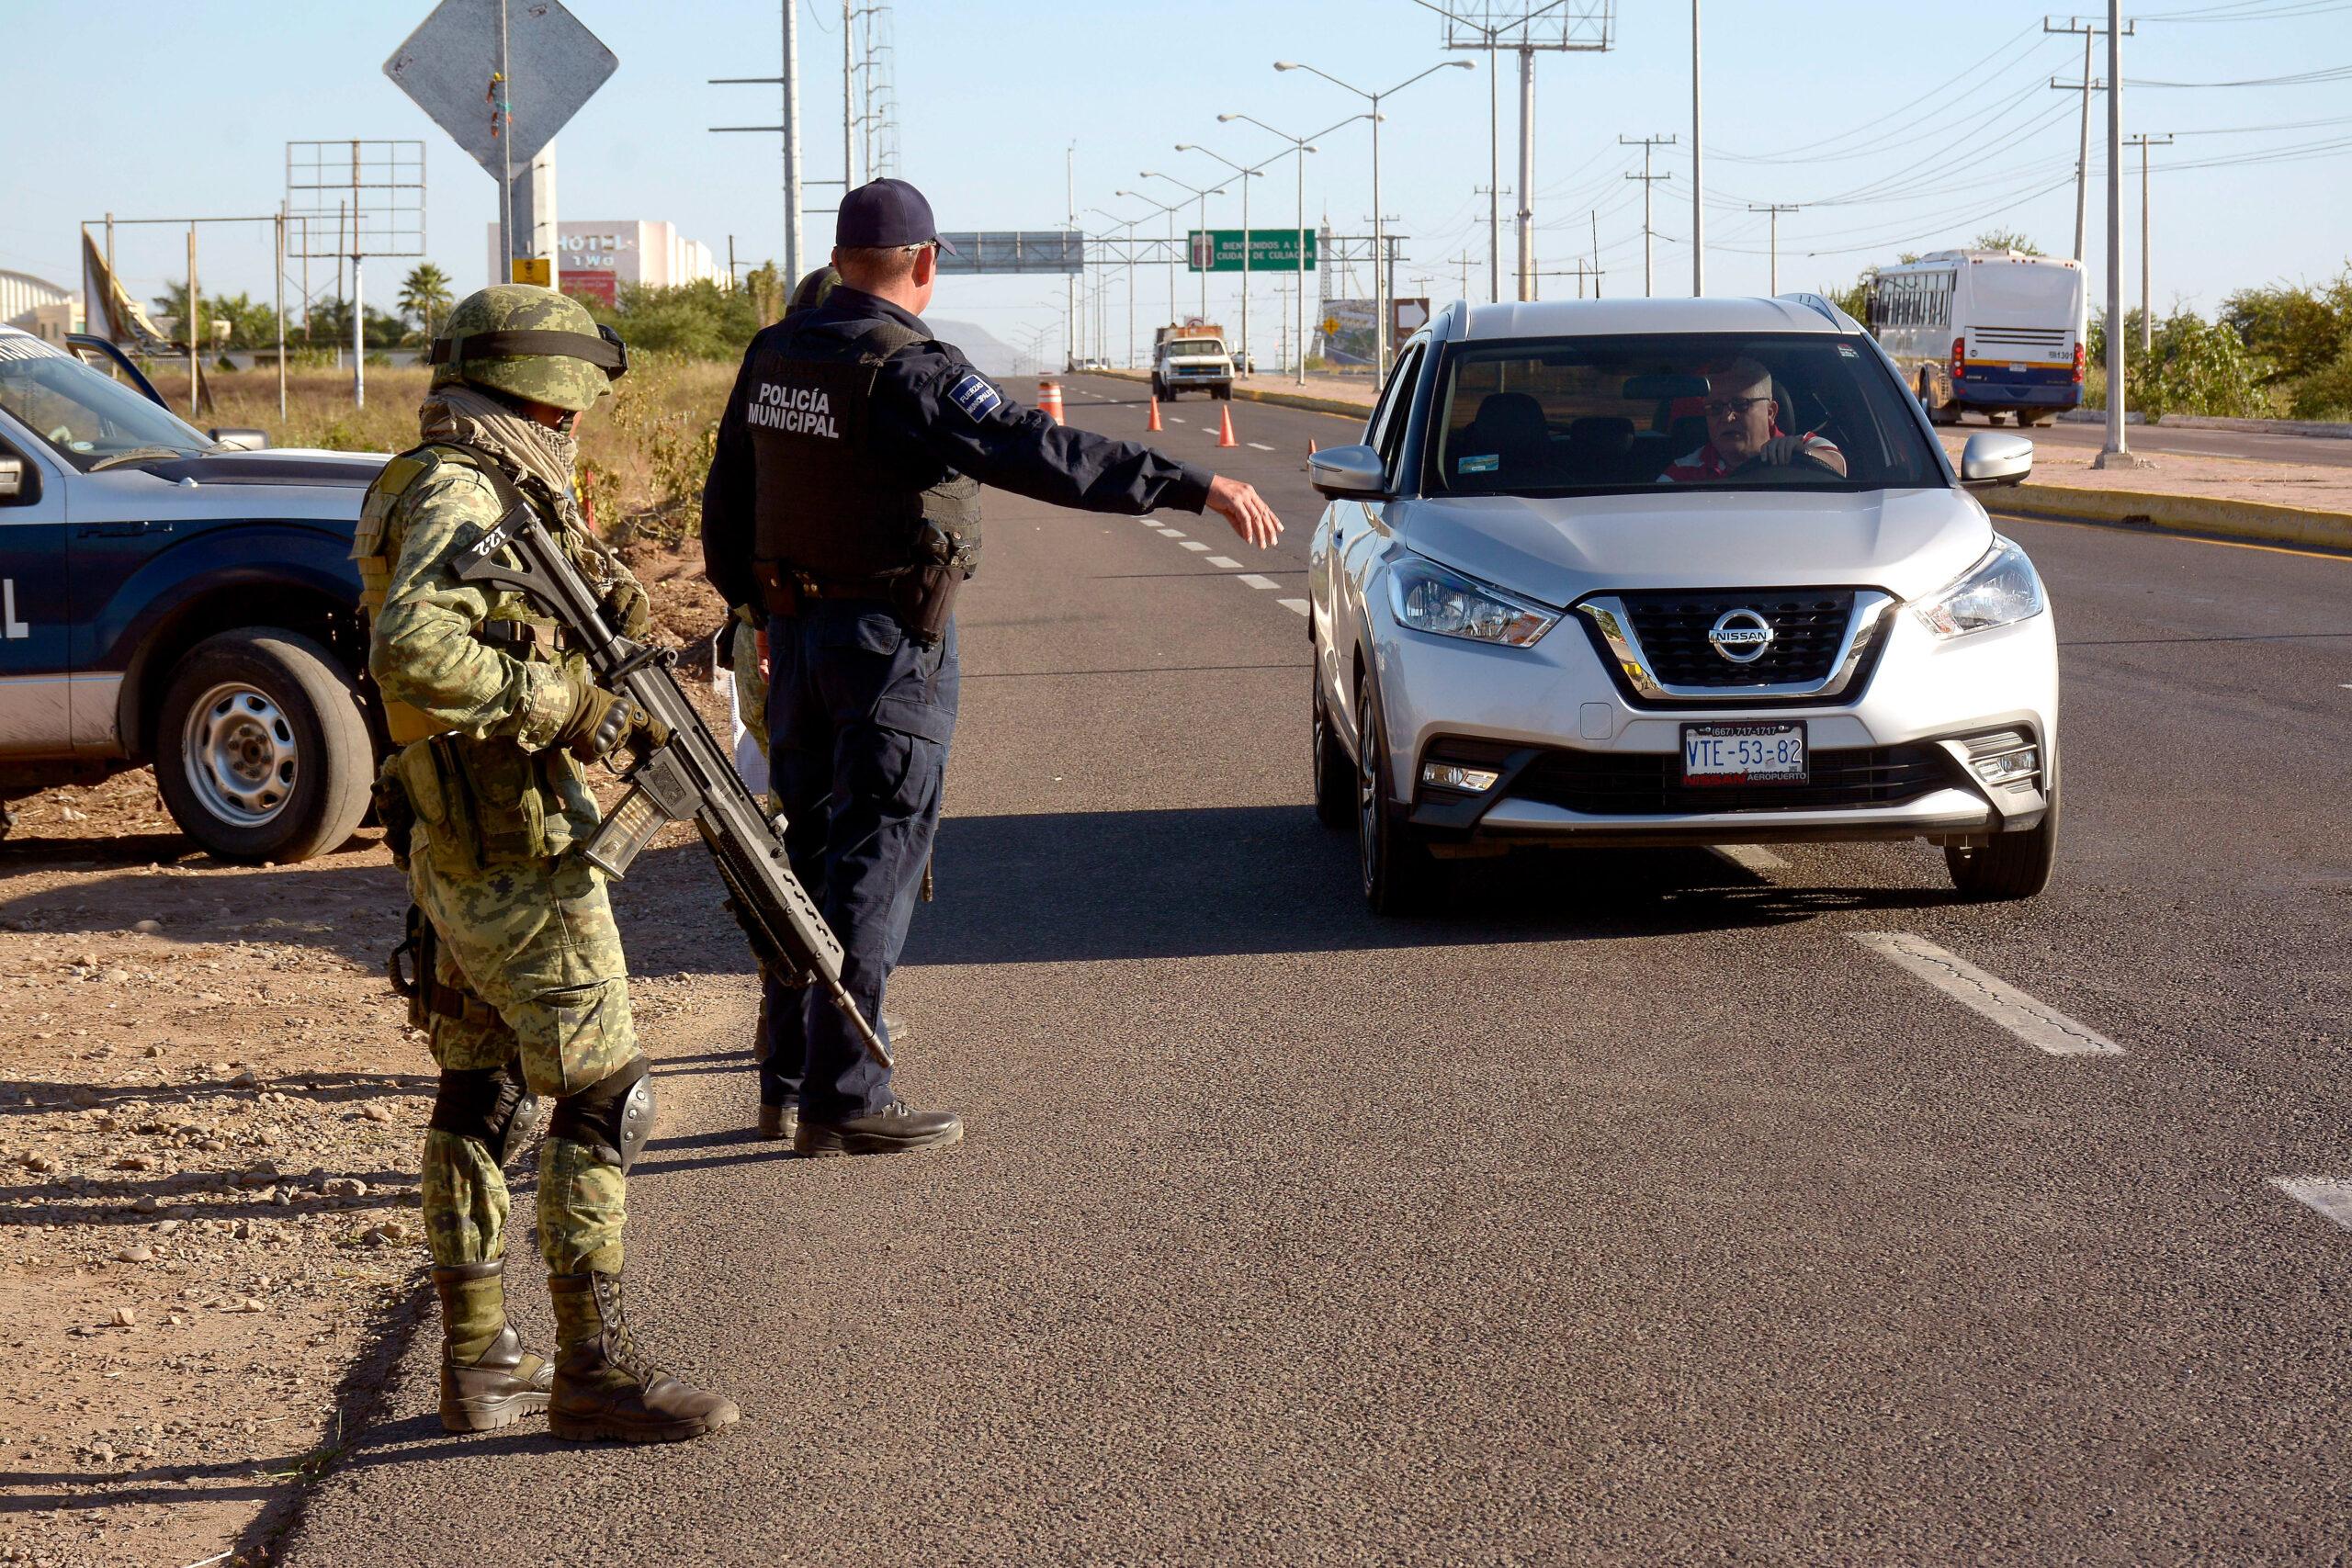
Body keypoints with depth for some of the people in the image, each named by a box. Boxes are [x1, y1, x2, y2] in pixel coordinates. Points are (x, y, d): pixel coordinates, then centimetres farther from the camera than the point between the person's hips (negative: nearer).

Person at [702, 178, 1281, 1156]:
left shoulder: (774, 356, 5)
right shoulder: (910, 371, -19)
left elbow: (726, 500, 14)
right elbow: (1043, 457, -28)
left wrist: (749, 600, 29)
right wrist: (1197, 487, -30)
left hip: (797, 627, 8)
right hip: (891, 638, -8)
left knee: (812, 847, 16)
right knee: (876, 861, -3)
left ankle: (788, 1082, 22)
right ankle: (844, 1101, -2)